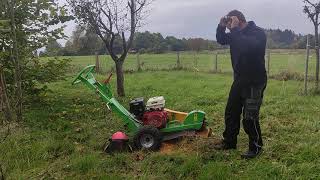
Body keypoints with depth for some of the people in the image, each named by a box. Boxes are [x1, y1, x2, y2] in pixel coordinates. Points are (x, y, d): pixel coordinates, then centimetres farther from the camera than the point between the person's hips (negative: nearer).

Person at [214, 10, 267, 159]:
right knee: (231, 112, 14)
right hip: (239, 80, 8)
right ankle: (229, 142, 29)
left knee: (249, 118, -4)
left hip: (254, 82, -8)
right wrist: (221, 27, -3)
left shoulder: (258, 33, -17)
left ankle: (256, 147, 16)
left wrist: (235, 29, -27)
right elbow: (221, 40, 15)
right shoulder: (237, 34, 8)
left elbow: (247, 47, -36)